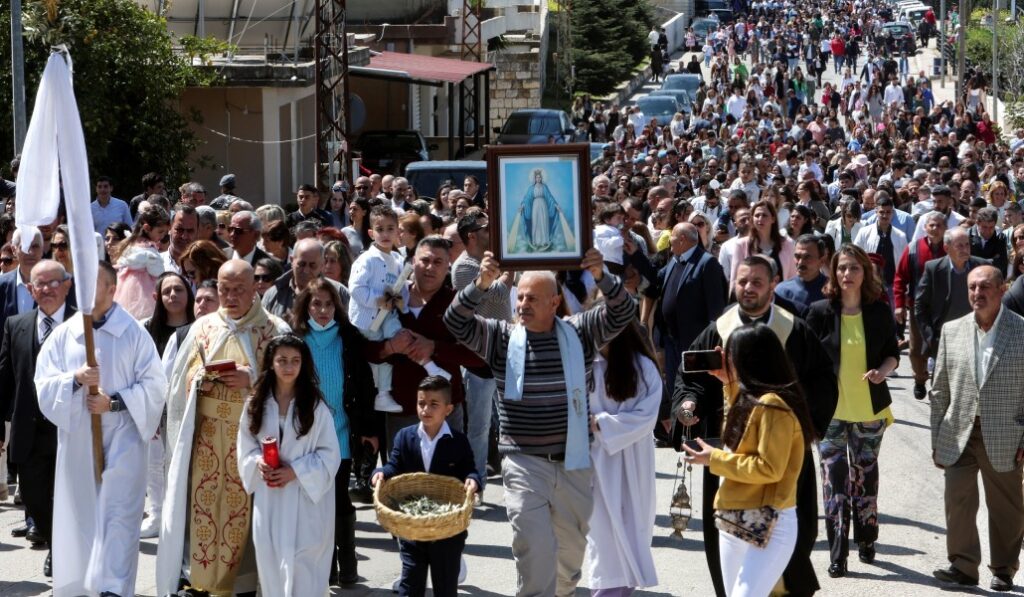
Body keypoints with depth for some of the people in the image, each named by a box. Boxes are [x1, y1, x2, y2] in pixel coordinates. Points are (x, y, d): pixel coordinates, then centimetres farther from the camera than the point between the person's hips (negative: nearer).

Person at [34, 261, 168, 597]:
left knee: (118, 515, -8)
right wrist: (75, 378, -16)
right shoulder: (62, 335, 6)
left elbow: (154, 386, -4)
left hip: (122, 440, -3)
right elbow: (44, 386, 2)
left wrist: (115, 402, -15)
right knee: (80, 513, 9)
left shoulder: (134, 334, -2)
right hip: (76, 440, 3)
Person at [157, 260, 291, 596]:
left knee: (244, 506, -2)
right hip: (206, 433, 3)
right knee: (203, 501, 3)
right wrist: (200, 380, -9)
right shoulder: (202, 327, 10)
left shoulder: (275, 330, -1)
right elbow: (181, 379, 13)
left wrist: (253, 378, -19)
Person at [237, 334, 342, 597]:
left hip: (305, 497, -3)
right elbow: (246, 447, 11)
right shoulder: (256, 404, 4)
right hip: (268, 496, 3)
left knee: (302, 563, -7)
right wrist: (258, 463, -10)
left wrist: (295, 472, -15)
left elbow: (329, 454, -6)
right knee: (270, 560, 6)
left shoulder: (315, 407, -6)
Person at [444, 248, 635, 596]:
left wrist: (601, 277, -29)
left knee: (572, 548, 17)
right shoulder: (502, 338, -1)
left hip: (574, 463, 2)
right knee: (534, 548, -13)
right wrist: (482, 284, -30)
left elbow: (623, 312, -10)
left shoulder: (579, 332, 0)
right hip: (524, 463, -2)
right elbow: (457, 322, -13)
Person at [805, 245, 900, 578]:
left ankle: (866, 539, 28)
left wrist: (882, 371, -13)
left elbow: (893, 354, 9)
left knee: (865, 475, 11)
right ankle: (837, 553, -2)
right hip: (830, 409, -1)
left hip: (870, 409, 1)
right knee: (834, 478, -5)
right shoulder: (821, 312, -3)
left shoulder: (880, 312, 0)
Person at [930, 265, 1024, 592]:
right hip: (959, 435, 2)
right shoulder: (952, 331, 6)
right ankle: (963, 565, 10)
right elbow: (940, 390, 9)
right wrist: (936, 439, 7)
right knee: (957, 502, -2)